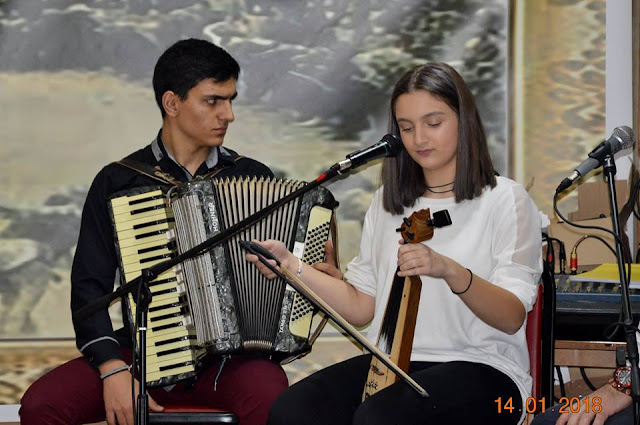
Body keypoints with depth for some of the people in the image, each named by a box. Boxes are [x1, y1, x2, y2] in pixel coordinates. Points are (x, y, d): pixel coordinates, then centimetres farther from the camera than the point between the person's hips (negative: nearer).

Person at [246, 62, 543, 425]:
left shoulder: (505, 201, 0)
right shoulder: (389, 202, 16)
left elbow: (512, 317, -11)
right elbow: (362, 307, 14)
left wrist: (449, 270, -28)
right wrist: (292, 267, 3)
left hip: (480, 369, -4)